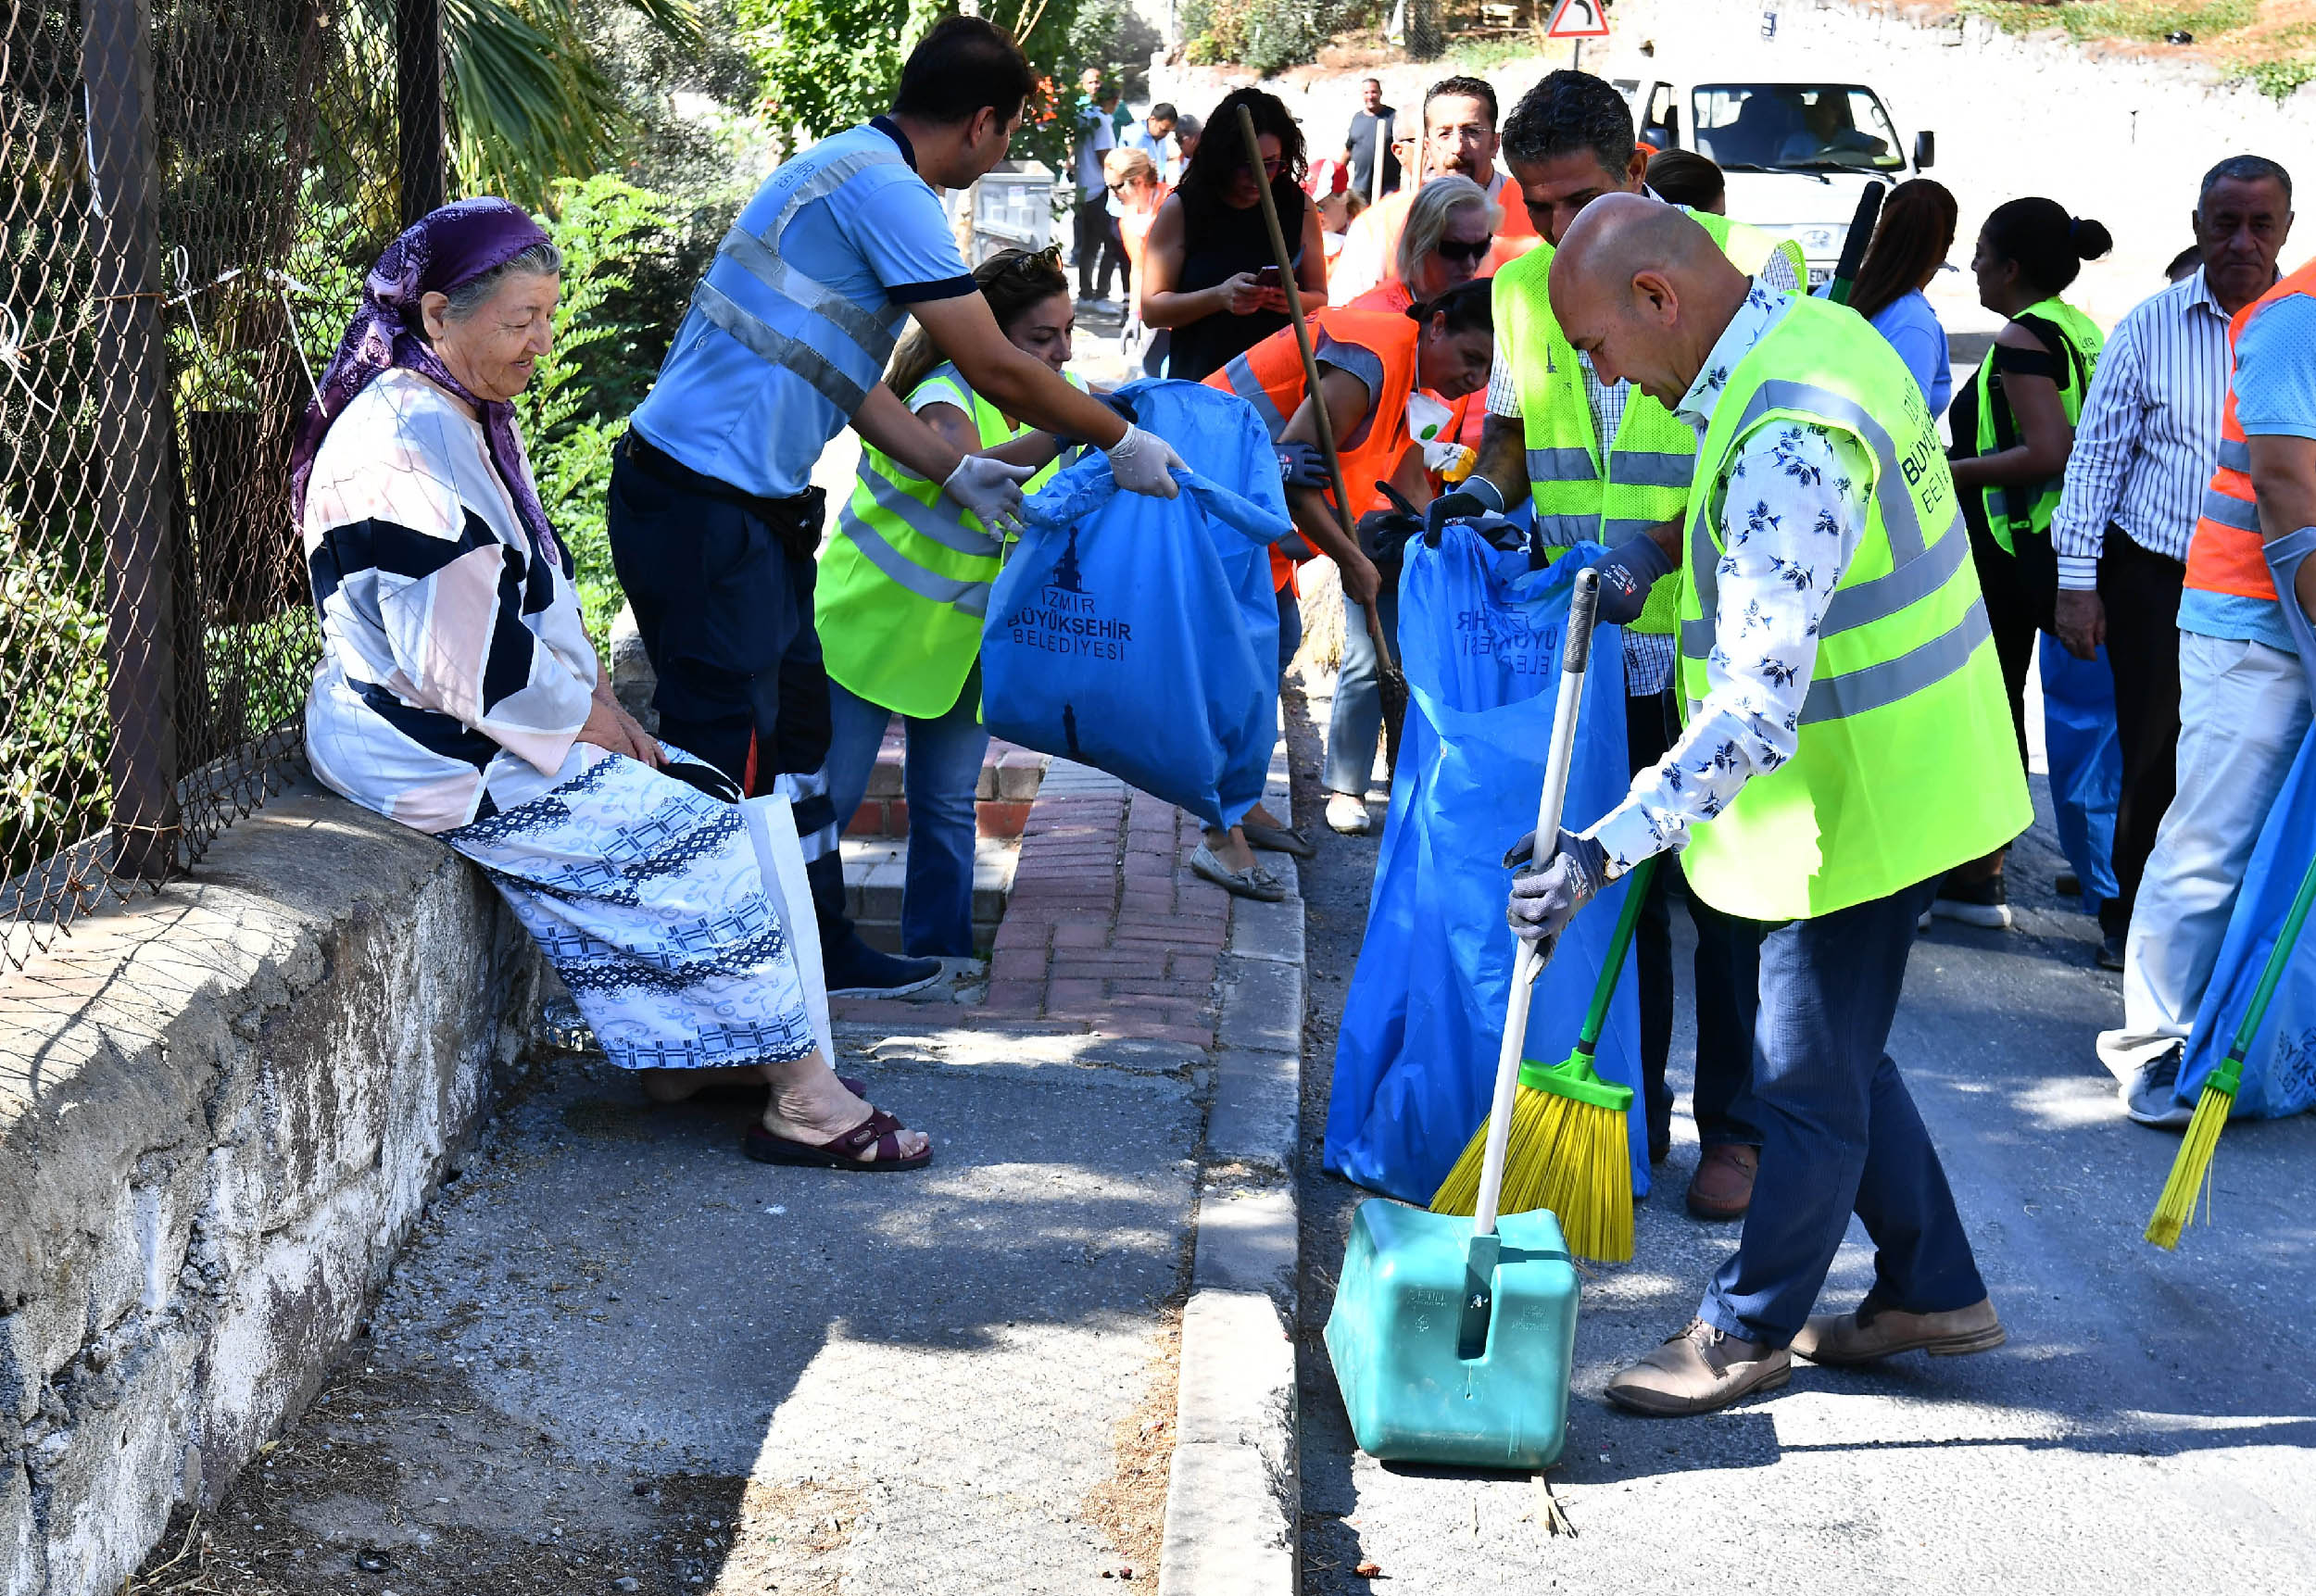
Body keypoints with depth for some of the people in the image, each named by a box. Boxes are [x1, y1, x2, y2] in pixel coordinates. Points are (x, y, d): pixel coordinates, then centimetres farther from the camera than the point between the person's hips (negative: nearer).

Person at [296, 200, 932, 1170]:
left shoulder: (468, 418, 11)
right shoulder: (408, 444, -23)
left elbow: (529, 595, 19)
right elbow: (462, 657, -26)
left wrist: (598, 699, 6)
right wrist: (583, 717, -13)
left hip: (509, 723, 10)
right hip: (442, 754, -10)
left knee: (693, 794, 7)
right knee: (698, 842, -12)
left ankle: (680, 1052, 7)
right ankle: (803, 1097, -5)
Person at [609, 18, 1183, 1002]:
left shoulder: (853, 169, 17)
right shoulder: (886, 189, -15)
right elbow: (996, 372, -12)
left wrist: (956, 473, 24)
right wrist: (1122, 444, 1)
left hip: (745, 506, 11)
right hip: (704, 504, -11)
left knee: (796, 717, 19)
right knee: (730, 750, -6)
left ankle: (818, 945, 31)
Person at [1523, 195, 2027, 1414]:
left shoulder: (1786, 446, -30)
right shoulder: (1807, 332, 3)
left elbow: (1759, 712, -33)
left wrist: (1607, 849, -35)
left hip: (1861, 798, -10)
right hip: (1892, 767, 10)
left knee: (1807, 1083, 5)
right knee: (1830, 1051, 21)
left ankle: (1746, 1335, 20)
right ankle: (1933, 1291, 33)